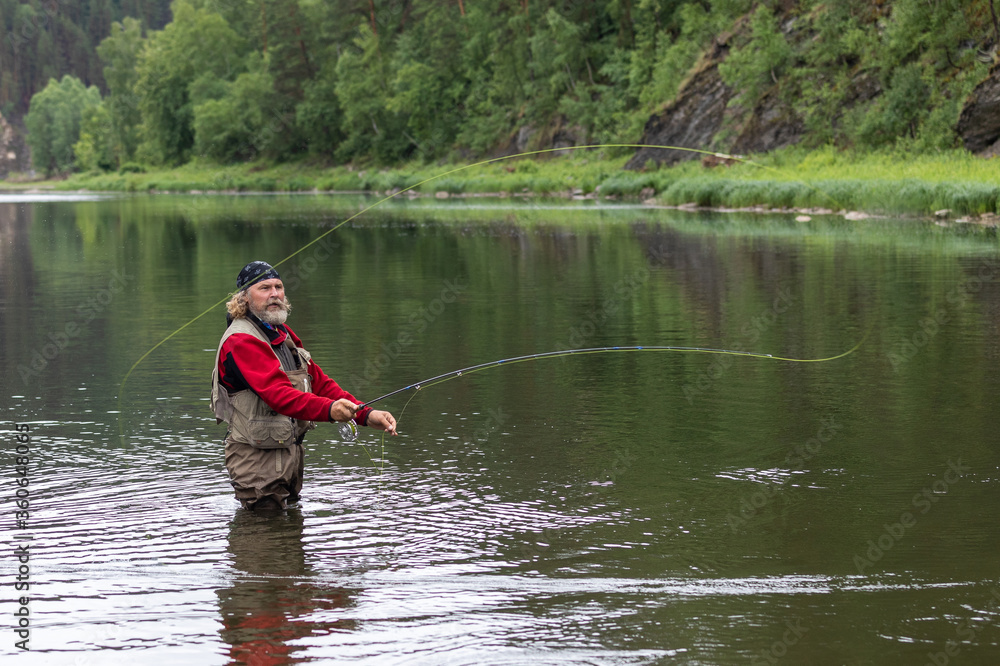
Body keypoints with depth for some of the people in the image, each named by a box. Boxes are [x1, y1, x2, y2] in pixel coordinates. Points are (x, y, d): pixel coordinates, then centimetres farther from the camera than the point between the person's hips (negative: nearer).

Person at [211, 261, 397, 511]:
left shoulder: (282, 334, 14)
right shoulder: (240, 341, -18)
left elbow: (319, 381, 10)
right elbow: (277, 393, -32)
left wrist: (366, 415, -5)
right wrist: (328, 409, -48)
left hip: (291, 451, 9)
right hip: (258, 459, -9)